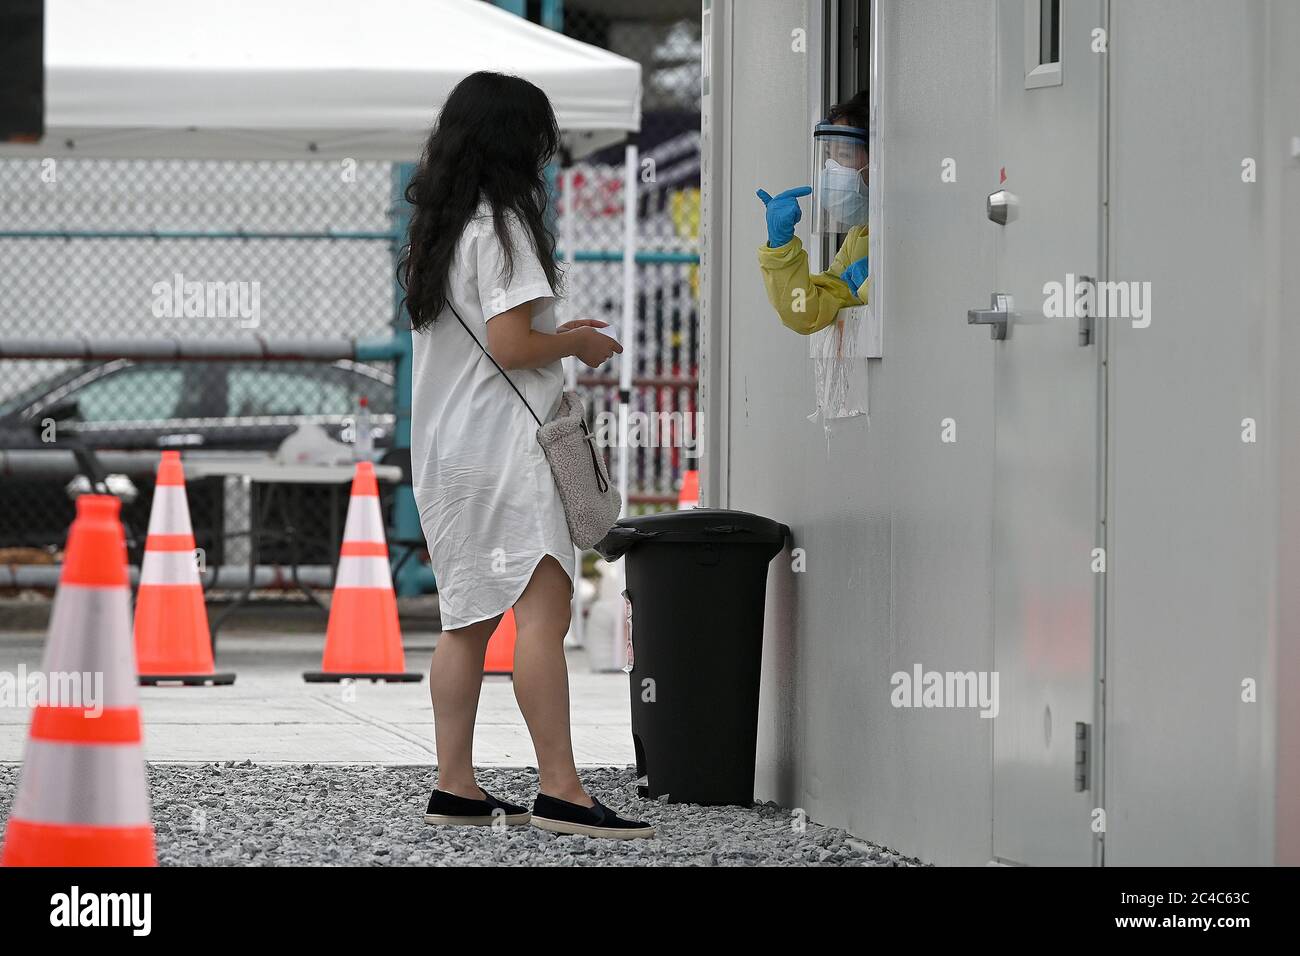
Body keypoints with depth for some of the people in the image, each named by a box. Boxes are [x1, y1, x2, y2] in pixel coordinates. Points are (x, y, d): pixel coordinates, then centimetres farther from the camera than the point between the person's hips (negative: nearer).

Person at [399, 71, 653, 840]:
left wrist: (556, 337, 20)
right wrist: (575, 343, -2)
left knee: (469, 619, 12)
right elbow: (510, 344, -19)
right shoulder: (501, 226, -12)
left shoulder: (437, 230, 16)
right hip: (501, 445, -10)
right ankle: (560, 790, -22)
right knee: (543, 609, -15)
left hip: (445, 451, 10)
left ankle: (456, 788, 11)